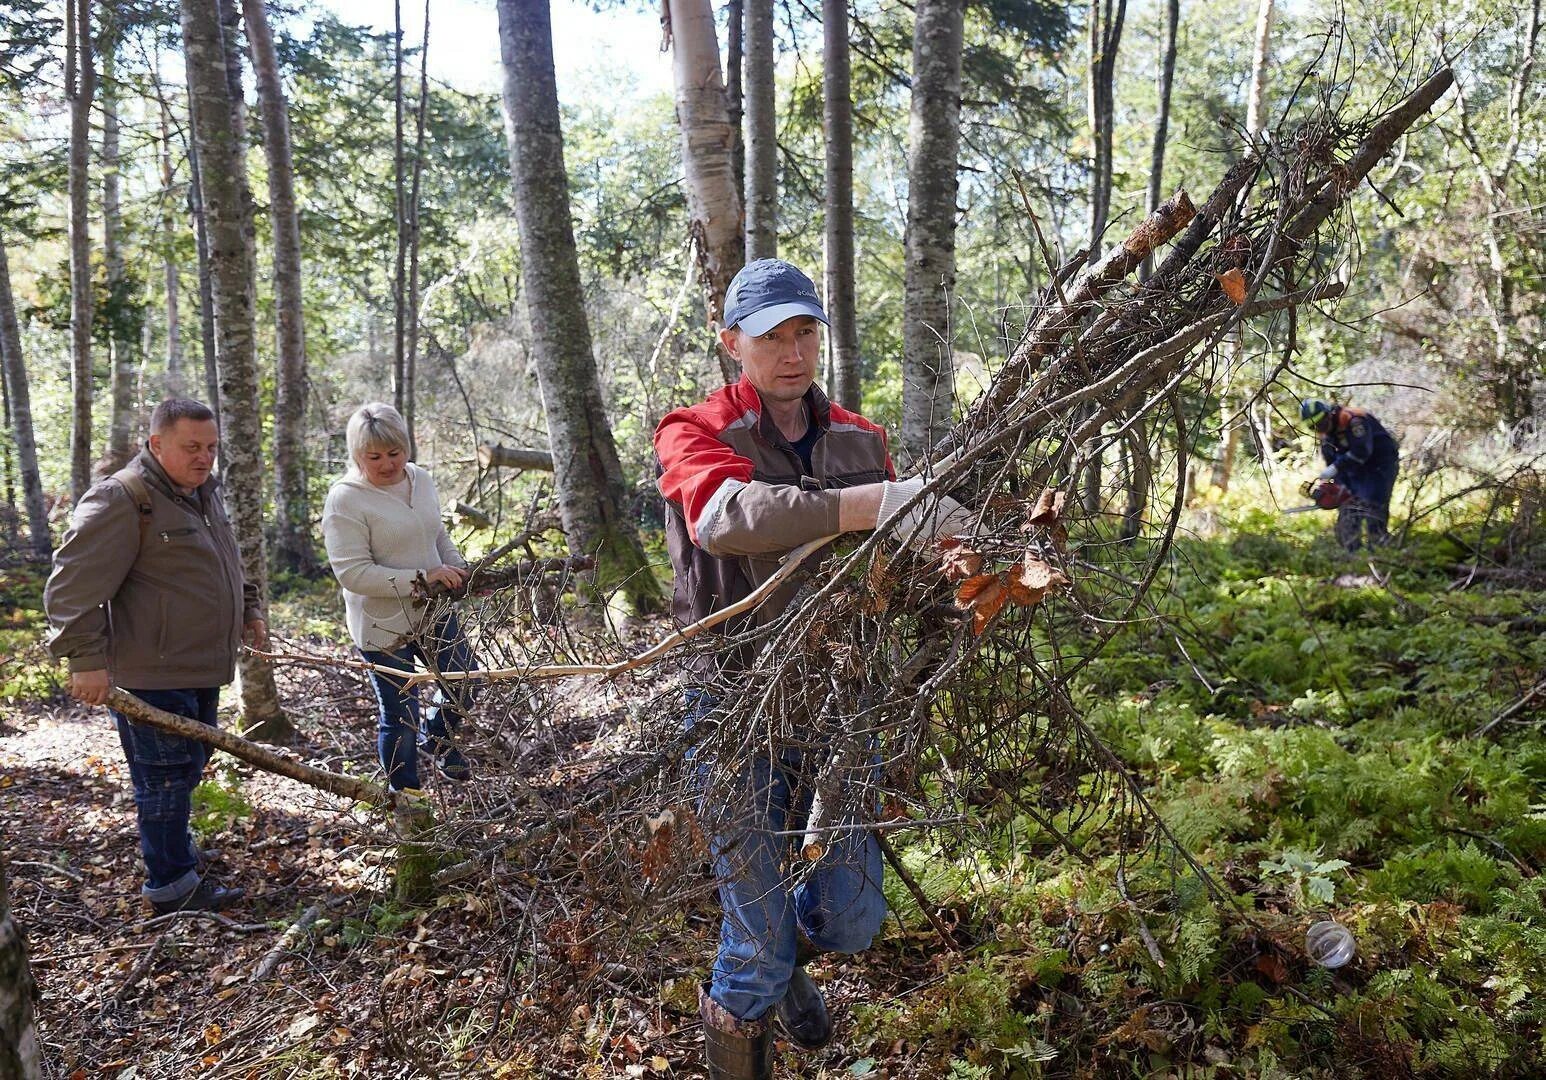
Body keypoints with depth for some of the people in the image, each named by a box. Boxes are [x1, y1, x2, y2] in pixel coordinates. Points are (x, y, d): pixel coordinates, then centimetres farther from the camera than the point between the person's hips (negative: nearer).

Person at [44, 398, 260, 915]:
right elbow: (73, 586, -20)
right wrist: (86, 658, -22)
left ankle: (174, 847, 39)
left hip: (202, 668, 9)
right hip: (151, 674, -9)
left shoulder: (204, 492, 12)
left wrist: (248, 611, 24)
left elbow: (228, 564, 29)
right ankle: (172, 886, 11)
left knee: (190, 767, 21)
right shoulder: (121, 500, -17)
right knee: (165, 778, 0)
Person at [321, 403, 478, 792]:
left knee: (464, 686, 18)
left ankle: (435, 736, 50)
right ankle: (406, 794, 29)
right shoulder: (345, 500, -19)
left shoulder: (420, 479, 1)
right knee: (400, 717, 7)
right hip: (384, 626, -6)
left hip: (434, 611, 6)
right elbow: (353, 573, -24)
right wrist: (423, 578, -27)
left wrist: (461, 571, -1)